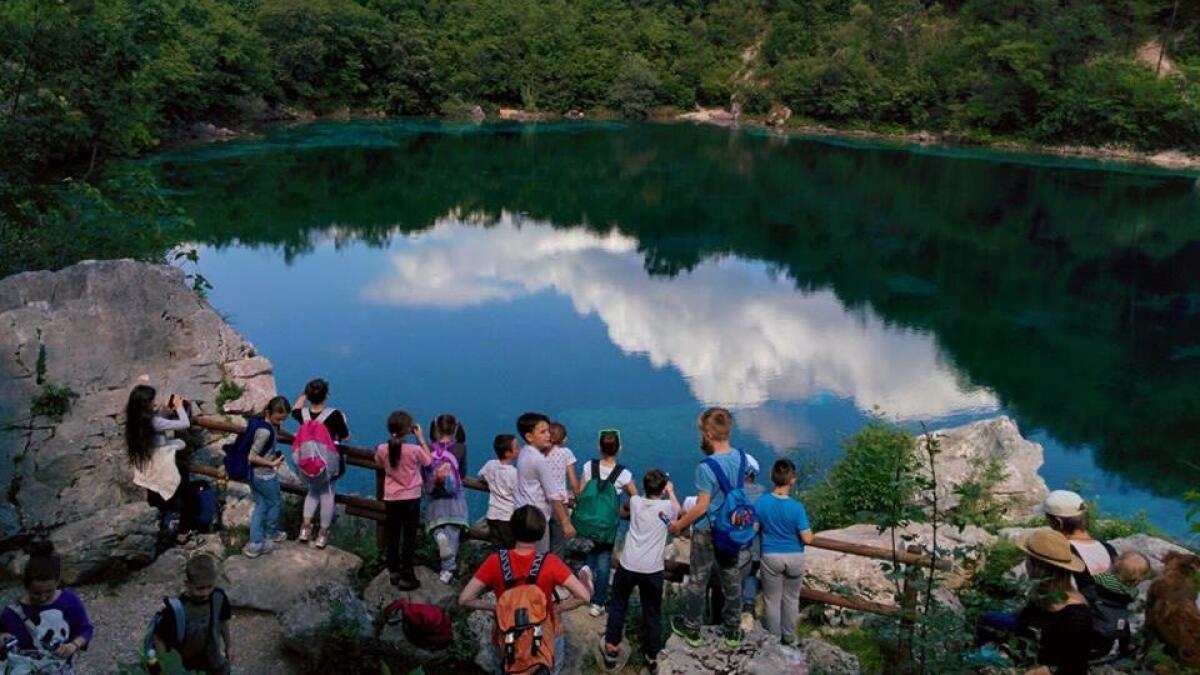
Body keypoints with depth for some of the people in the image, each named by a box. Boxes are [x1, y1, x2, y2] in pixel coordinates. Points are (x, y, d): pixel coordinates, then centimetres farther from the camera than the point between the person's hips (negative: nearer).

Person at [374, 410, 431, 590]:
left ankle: (394, 572, 27)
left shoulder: (382, 449, -10)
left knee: (392, 536, 17)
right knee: (409, 538, 6)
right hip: (411, 499, -3)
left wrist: (394, 439, 8)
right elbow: (429, 461, 0)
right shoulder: (415, 450, -19)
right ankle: (406, 577, 8)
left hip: (391, 499, 3)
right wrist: (421, 438, 1)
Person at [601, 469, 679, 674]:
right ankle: (652, 657, 19)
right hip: (652, 569, -2)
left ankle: (611, 649, 23)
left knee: (618, 605, 20)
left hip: (628, 565, 2)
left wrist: (653, 488, 37)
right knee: (652, 613, 11)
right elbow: (678, 510, 22)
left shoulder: (635, 501, 3)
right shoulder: (667, 506, -3)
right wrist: (671, 492, 35)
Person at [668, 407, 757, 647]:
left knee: (697, 582, 13)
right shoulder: (741, 457, -7)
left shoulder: (706, 467, -26)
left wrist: (679, 524, -7)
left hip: (707, 533, -5)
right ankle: (733, 632, 30)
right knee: (732, 582, 17)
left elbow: (701, 507, -22)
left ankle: (692, 629, 28)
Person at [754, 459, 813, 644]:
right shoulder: (797, 507, -19)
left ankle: (774, 638, 25)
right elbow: (807, 539, -17)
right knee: (791, 599, 19)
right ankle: (788, 636, 32)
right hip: (795, 557, 0)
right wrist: (807, 529, 3)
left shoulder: (761, 502, -14)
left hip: (771, 557, 0)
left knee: (772, 600, 15)